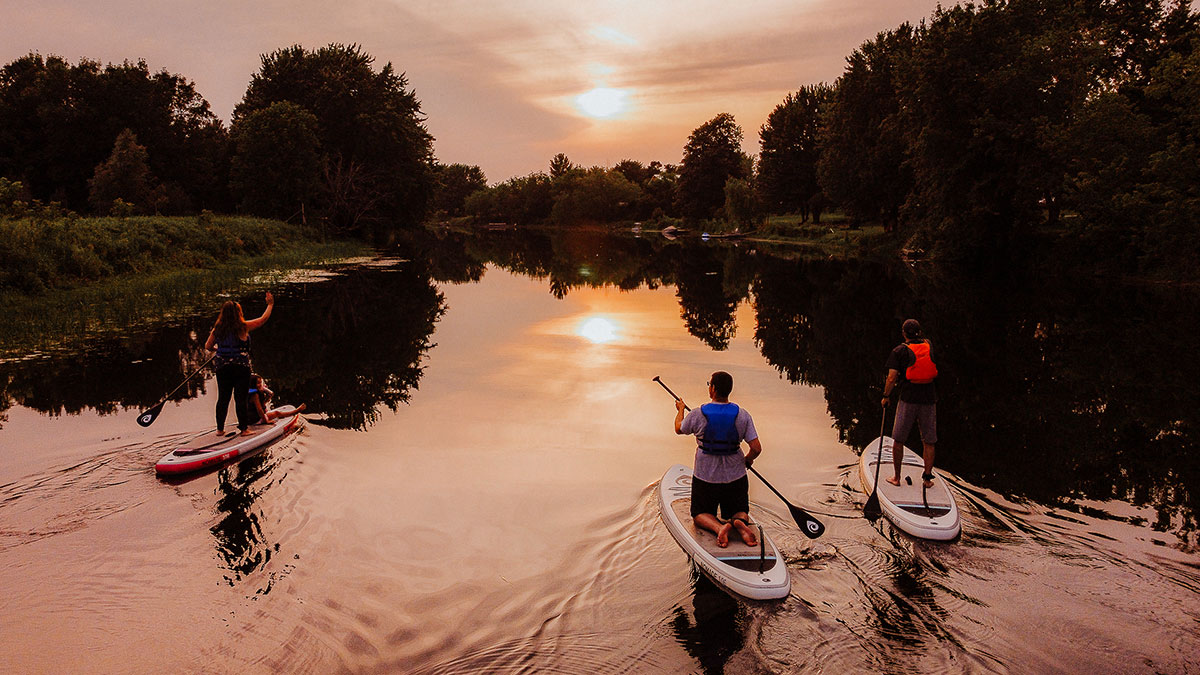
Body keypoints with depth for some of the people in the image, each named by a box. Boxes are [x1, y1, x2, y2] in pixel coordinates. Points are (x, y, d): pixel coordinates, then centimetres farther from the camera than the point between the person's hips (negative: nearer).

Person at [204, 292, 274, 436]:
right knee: (241, 399, 2)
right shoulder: (243, 327, -10)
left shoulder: (217, 329, 1)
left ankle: (220, 428, 19)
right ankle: (244, 428, 6)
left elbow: (208, 346, 11)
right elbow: (263, 319, -2)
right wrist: (270, 304, 11)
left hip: (222, 368, 4)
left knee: (223, 398, 12)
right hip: (241, 368, -4)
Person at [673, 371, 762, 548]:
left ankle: (718, 527, -16)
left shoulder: (697, 414, -13)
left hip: (705, 477, -1)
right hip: (735, 477, 2)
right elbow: (756, 448, -10)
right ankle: (740, 522, -13)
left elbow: (679, 429, 8)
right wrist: (747, 460, 12)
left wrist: (680, 410, 28)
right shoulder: (742, 415, -9)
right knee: (739, 511, 23)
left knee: (700, 514, 17)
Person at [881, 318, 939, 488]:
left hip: (908, 399, -3)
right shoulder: (930, 346, 7)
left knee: (898, 440, 8)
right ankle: (927, 478, 10)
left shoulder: (899, 351, -3)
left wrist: (886, 396, 5)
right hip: (929, 398, 3)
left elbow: (891, 378, -8)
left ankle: (897, 477, 13)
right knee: (928, 442, 10)